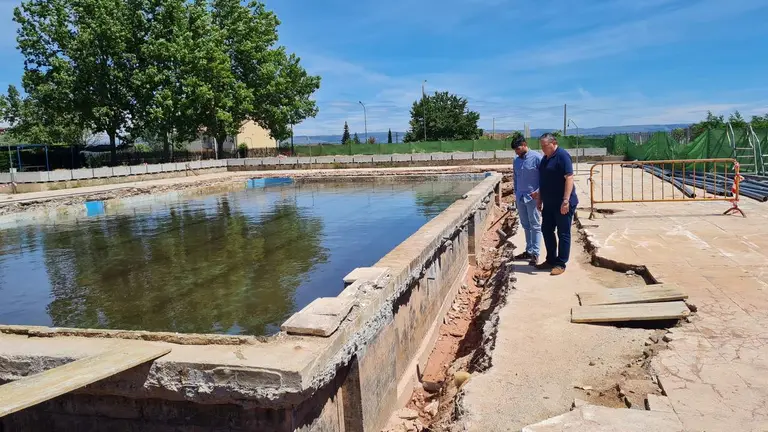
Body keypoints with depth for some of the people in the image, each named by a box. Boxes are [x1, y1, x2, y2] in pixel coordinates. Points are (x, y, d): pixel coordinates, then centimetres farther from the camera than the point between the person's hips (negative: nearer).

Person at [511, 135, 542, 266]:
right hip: (520, 198, 6)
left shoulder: (537, 158, -10)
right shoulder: (516, 161, 9)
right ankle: (529, 251, 21)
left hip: (533, 197, -6)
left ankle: (535, 254, 0)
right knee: (526, 226, 13)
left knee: (535, 226, -2)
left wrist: (538, 191, -18)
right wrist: (516, 194, 13)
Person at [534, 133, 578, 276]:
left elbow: (569, 178, -21)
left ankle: (561, 264, 7)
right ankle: (551, 260, 25)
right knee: (546, 230, 13)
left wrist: (566, 201, -26)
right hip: (549, 204, 9)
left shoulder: (562, 156, -14)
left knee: (563, 234, 0)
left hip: (562, 204, -9)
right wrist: (539, 199, 19)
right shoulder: (545, 158, 12)